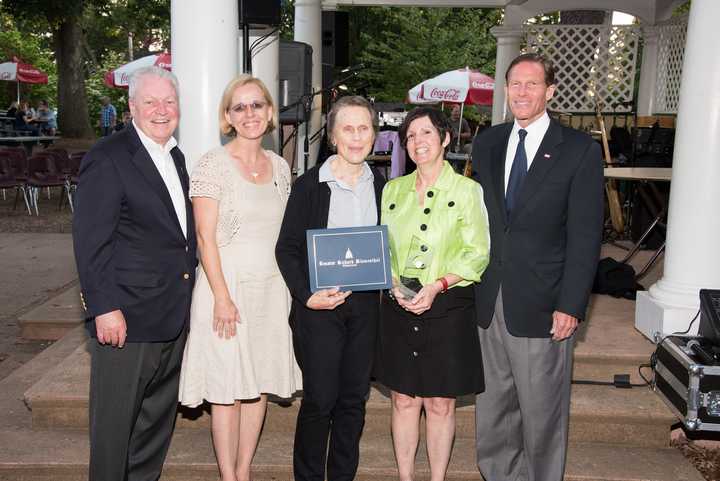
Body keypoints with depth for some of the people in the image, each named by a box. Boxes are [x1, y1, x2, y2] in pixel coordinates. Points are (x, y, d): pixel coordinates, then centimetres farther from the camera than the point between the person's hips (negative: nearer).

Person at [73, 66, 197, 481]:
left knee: (159, 416, 19)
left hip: (173, 318, 8)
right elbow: (90, 241, -16)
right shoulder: (108, 157, -11)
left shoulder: (175, 156, 14)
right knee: (116, 420, 5)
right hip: (126, 320, -8)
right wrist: (105, 307, -20)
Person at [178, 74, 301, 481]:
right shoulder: (214, 164, -7)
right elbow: (205, 237, -11)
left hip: (272, 288, 5)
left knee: (260, 385, 11)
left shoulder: (280, 166, 10)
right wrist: (222, 297, -16)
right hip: (227, 284, -5)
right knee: (228, 390, 2)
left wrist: (292, 286, 11)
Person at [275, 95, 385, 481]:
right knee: (319, 399, -1)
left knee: (354, 398, 10)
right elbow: (287, 248, -4)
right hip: (319, 305, -4)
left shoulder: (381, 186, 9)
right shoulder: (309, 185, -5)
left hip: (365, 303, 4)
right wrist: (306, 296, -15)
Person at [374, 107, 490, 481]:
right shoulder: (393, 190, 9)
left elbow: (477, 254, -6)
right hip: (398, 308, 3)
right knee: (403, 400, 10)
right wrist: (394, 284, -8)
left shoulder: (467, 190, -2)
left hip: (447, 309, -3)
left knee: (440, 404, 6)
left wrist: (437, 286, -18)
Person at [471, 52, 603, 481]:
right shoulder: (487, 144, 10)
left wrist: (571, 305, -12)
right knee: (492, 412, 15)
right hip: (489, 302, 4)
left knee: (542, 414, 8)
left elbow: (585, 236, -7)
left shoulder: (580, 151, -4)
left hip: (541, 307, -4)